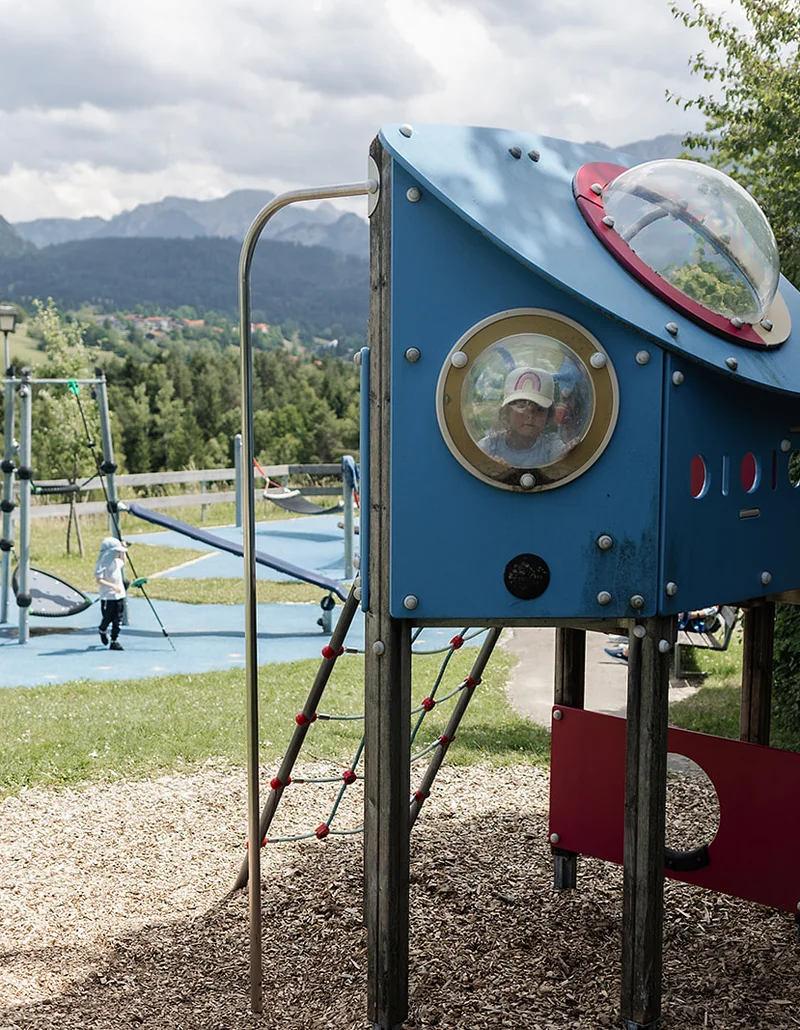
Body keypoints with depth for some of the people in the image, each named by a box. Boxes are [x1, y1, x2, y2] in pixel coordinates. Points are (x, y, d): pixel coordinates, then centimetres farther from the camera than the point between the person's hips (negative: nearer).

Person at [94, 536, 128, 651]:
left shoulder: (117, 561, 8)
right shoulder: (103, 564, -16)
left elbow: (123, 563, 33)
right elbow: (99, 580, -22)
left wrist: (123, 551, 20)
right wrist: (113, 586, -32)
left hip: (120, 595, 7)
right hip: (108, 597, -7)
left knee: (118, 620, 4)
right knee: (108, 618, 5)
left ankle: (114, 641, 10)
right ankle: (102, 630, 37)